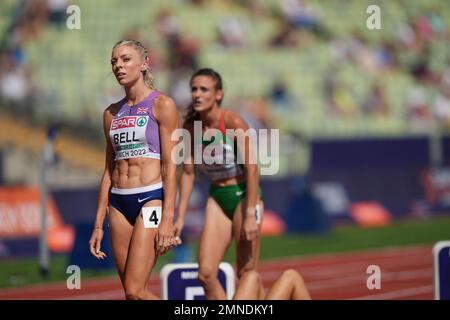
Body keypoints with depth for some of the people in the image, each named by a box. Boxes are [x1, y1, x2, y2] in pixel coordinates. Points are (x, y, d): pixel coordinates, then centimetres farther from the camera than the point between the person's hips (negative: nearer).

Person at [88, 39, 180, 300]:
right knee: (132, 291, 4)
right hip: (119, 203, 6)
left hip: (151, 199, -6)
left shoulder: (162, 105, -3)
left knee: (135, 290, -16)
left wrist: (167, 218, -16)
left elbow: (170, 166, -8)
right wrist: (99, 224, 13)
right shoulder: (112, 113, 14)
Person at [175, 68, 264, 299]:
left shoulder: (234, 123, -17)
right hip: (217, 198, 5)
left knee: (247, 275, -2)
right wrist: (180, 216, 3)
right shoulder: (191, 126, -2)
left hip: (244, 194, -5)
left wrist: (251, 215, -22)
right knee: (205, 274, -5)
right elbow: (188, 172, 6)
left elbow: (252, 169, -18)